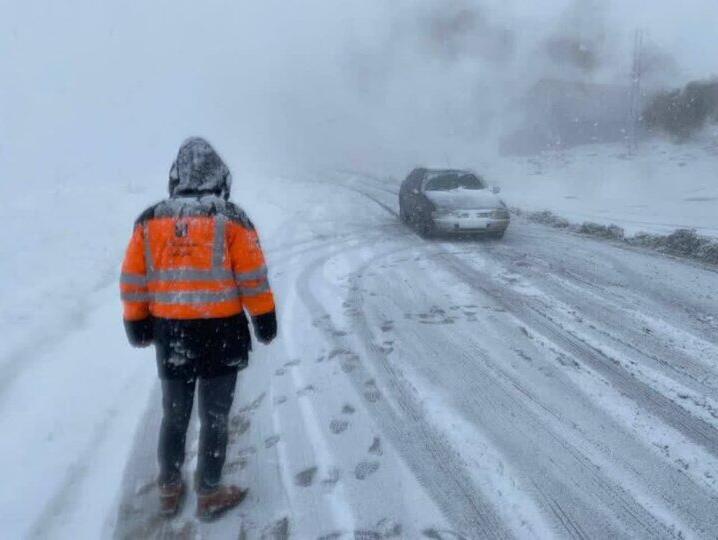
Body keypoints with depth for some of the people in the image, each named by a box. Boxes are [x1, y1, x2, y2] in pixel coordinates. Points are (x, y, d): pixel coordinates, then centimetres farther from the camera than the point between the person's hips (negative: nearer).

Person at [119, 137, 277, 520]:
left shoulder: (149, 221, 2)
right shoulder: (231, 219, -8)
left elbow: (133, 281, 5)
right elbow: (253, 279, -7)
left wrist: (137, 326, 17)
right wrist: (265, 322, 4)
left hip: (170, 335, 4)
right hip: (221, 333, -3)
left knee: (174, 415, 20)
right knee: (214, 417, 10)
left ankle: (169, 490, 34)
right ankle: (209, 495, 24)